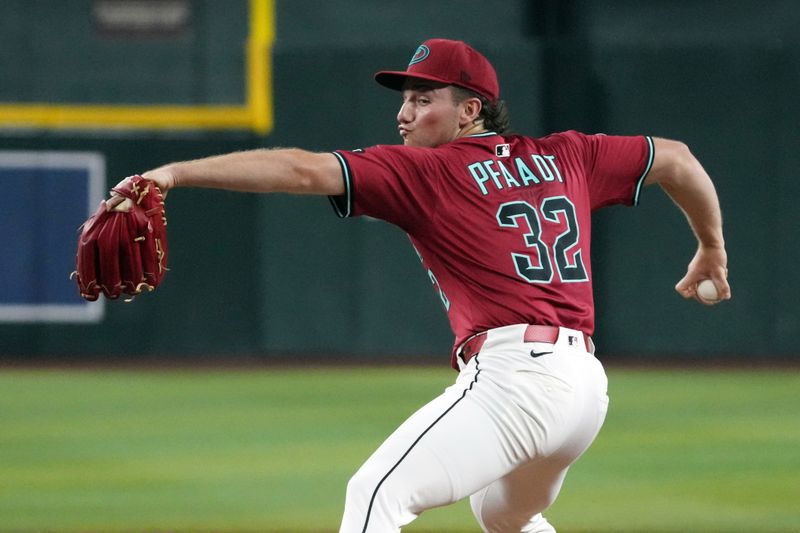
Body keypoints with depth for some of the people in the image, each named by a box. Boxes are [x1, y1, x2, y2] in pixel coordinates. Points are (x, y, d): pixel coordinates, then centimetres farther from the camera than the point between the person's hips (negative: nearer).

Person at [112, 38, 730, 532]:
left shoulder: (428, 170, 0)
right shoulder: (564, 158, 19)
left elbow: (302, 170, -9)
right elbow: (677, 158, 28)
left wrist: (176, 172, -14)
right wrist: (713, 252, 42)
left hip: (514, 373, -9)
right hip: (589, 382, 9)